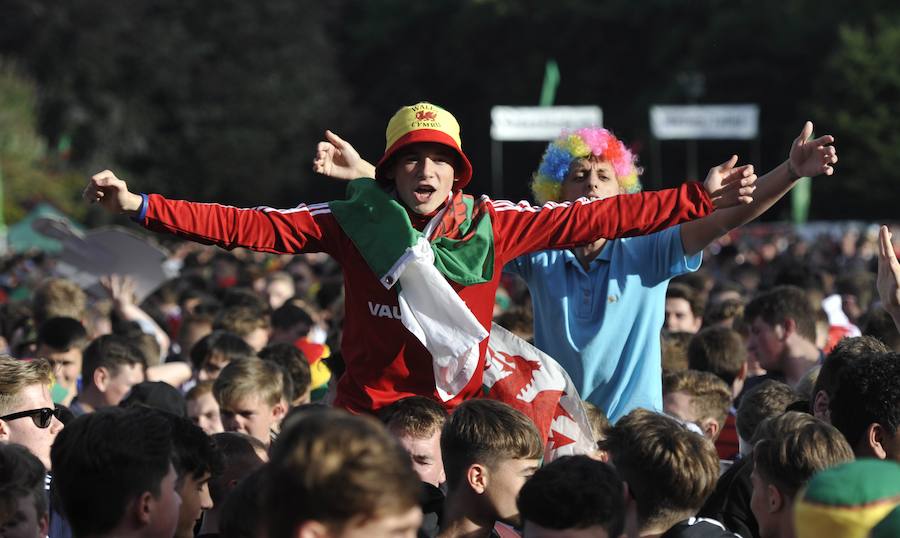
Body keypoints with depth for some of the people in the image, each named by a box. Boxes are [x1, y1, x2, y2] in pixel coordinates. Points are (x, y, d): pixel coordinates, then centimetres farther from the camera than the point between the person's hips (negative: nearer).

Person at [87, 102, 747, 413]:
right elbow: (248, 226, -9)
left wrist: (701, 202, -1)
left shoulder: (493, 225, -2)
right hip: (368, 412, -1)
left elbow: (592, 218, 0)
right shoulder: (354, 222, -5)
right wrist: (140, 206, -17)